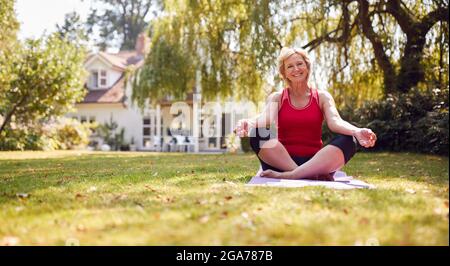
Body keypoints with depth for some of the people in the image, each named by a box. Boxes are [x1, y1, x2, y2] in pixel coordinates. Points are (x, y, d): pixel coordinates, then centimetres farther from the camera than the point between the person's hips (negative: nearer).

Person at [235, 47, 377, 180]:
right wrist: (248, 123, -37)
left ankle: (289, 175, -37)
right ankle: (311, 175, -36)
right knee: (257, 134, -26)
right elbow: (266, 119, -12)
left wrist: (357, 131, -32)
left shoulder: (322, 97, 10)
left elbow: (335, 121, -9)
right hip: (281, 161, 0)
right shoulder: (277, 98, 9)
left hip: (315, 161, 1)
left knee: (348, 140, -25)